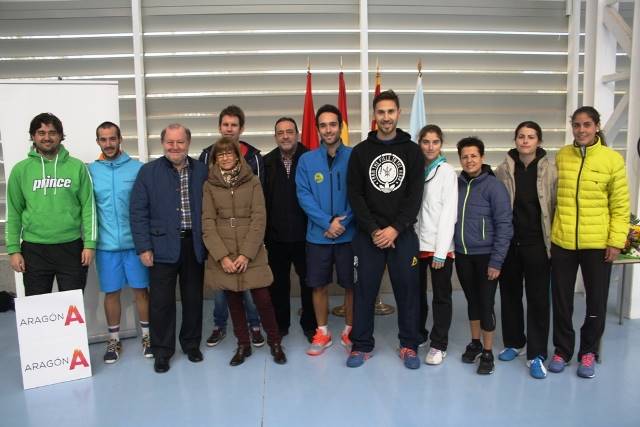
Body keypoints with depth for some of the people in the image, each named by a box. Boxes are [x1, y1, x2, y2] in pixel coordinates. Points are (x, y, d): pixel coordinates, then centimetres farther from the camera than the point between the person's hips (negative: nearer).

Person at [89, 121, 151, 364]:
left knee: (141, 289, 8)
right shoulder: (90, 171, 2)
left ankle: (147, 336, 24)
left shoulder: (137, 168, -3)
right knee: (111, 293, 11)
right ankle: (114, 340, 26)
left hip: (135, 242, -1)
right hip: (105, 244, 1)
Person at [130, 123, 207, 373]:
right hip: (162, 246, -2)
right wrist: (143, 247, -8)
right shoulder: (148, 172, -1)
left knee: (193, 298, 13)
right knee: (161, 301, 4)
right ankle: (162, 350, 20)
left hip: (194, 245, 2)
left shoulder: (202, 171, 4)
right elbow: (138, 212, -3)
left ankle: (191, 343, 31)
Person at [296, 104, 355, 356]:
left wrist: (343, 222, -16)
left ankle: (350, 331, 27)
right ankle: (322, 333, 27)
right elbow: (304, 195, -5)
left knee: (351, 285, 9)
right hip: (318, 235, 1)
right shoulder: (306, 160, 1)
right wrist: (328, 222, -15)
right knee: (319, 286, 10)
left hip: (349, 234, -1)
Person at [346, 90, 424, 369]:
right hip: (368, 234, 0)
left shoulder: (412, 150, 5)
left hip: (403, 233, 0)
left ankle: (409, 345, 21)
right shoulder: (360, 151, 5)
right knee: (364, 289, 5)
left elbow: (415, 195, -2)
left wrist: (396, 228, -13)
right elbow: (355, 194, 0)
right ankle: (362, 345, 18)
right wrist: (373, 230, -10)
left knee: (407, 289, 6)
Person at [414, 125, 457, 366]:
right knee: (416, 293, 14)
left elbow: (449, 213, -10)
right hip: (417, 243, 4)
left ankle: (439, 345, 18)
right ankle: (417, 335, 31)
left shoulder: (447, 172, -5)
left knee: (441, 296, 7)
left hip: (440, 245, -4)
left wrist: (441, 251, -15)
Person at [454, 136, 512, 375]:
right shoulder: (456, 184, 2)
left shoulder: (494, 186, -10)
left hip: (485, 256, -4)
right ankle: (475, 344, 33)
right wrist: (452, 250, 5)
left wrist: (496, 261, -15)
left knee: (486, 304, 3)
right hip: (462, 256, 4)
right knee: (472, 301, 17)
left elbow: (504, 226, -12)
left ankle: (487, 353, 18)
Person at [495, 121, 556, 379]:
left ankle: (536, 354, 12)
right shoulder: (503, 169, 2)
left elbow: (556, 205, -1)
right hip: (509, 242, 2)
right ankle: (513, 343, 30)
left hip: (537, 243, -2)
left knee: (538, 298, 3)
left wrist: (553, 238, -5)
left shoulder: (549, 170, -1)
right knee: (509, 294, 12)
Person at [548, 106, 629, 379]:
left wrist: (616, 241, -7)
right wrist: (548, 233, 2)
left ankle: (588, 352, 31)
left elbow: (621, 205, -2)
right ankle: (562, 350, 29)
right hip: (562, 242, 1)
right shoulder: (560, 156, 2)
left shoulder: (612, 159, -4)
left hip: (597, 244, -1)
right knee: (561, 300, 11)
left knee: (596, 301, 11)